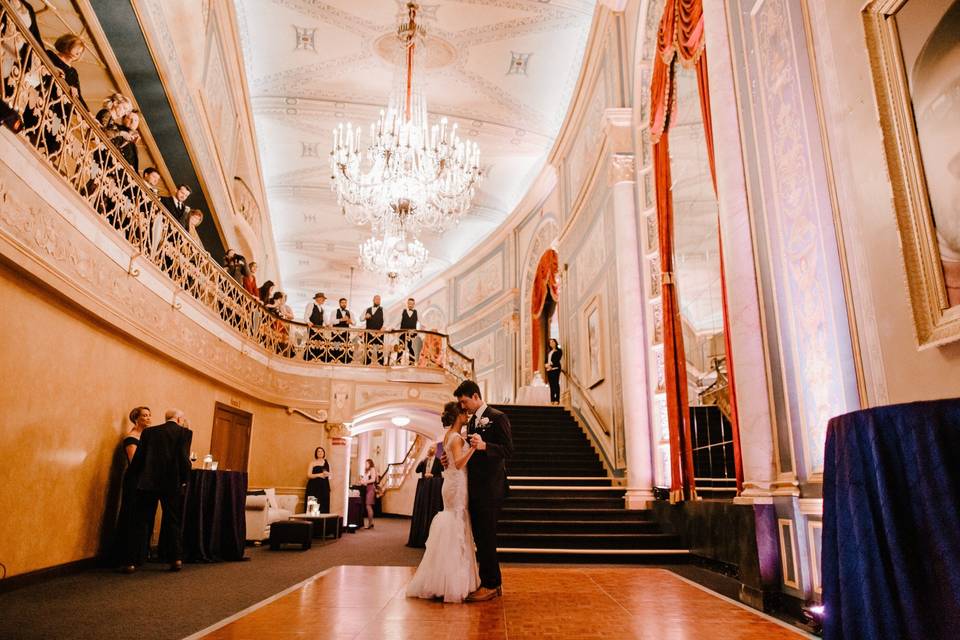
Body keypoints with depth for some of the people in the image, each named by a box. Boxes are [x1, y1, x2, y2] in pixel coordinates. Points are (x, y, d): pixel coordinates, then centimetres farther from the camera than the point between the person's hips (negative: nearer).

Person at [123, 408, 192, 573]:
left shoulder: (149, 432, 9)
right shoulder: (184, 432, -1)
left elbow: (138, 457, 6)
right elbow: (184, 458, -9)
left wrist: (136, 477, 17)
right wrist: (185, 480, 1)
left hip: (148, 483, 2)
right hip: (173, 484, -1)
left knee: (141, 524, 8)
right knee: (173, 522, 12)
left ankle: (131, 562, 6)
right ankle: (176, 558, 13)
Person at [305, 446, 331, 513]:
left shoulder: (326, 463, 13)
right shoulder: (313, 463, 4)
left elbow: (330, 476, 16)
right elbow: (308, 475, -5)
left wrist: (327, 474, -6)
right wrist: (319, 475, -15)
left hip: (324, 487, 3)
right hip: (314, 487, -3)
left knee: (324, 507, -4)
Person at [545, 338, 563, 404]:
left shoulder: (559, 351, 3)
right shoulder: (548, 352, 22)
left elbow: (557, 360, -9)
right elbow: (546, 360, 14)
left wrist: (551, 366, -18)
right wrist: (546, 365, -7)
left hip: (555, 368, -6)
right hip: (549, 369, 6)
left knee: (556, 384, -9)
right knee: (551, 385, 4)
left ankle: (557, 400, -10)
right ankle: (552, 400, 5)